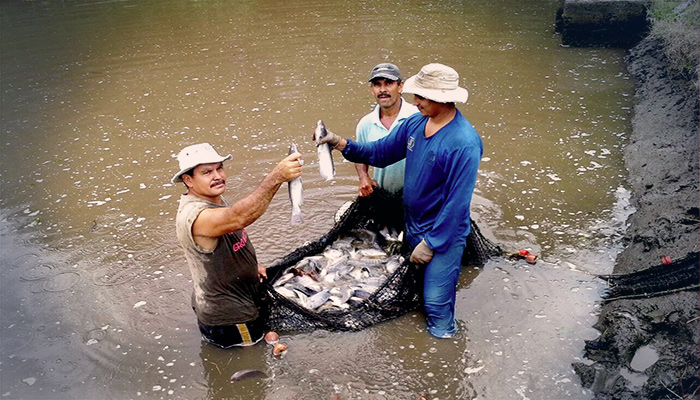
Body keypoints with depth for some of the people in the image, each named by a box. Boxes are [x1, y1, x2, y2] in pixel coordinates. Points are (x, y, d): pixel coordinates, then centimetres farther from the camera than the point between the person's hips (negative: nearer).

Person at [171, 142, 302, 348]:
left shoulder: (215, 199, 1)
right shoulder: (193, 216, -32)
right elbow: (237, 218, -52)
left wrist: (251, 264, 10)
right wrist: (277, 176, -58)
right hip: (229, 318, -9)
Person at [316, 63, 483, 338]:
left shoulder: (464, 143, -27)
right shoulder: (415, 122, -3)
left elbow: (457, 202, -24)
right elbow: (381, 152, 7)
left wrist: (431, 243, -19)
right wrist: (341, 144, -7)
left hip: (443, 233, -7)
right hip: (412, 225, 8)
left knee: (436, 303, 1)